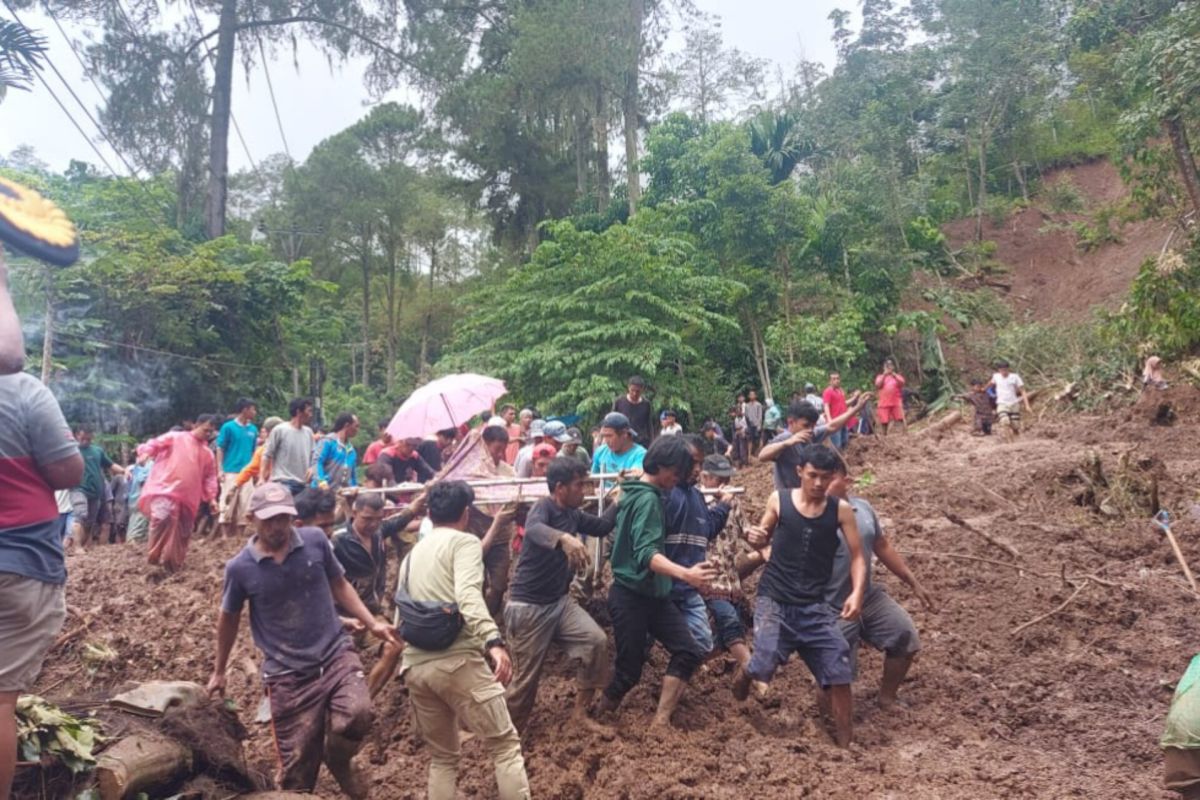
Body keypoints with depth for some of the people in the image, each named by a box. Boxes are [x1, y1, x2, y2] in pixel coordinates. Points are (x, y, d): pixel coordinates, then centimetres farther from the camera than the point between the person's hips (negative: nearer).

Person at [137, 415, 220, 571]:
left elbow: (210, 478, 19)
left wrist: (211, 498, 6)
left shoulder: (208, 453, 19)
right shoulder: (175, 437, 8)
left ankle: (173, 566, 21)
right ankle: (155, 557, -19)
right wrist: (145, 452, -21)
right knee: (163, 516, -32)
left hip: (188, 498, 6)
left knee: (183, 534, 8)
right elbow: (155, 444, 1)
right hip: (165, 489, -6)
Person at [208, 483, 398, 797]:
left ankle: (338, 760, 10)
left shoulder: (315, 541, -5)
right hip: (288, 674, 0)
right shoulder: (240, 568, -6)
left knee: (358, 715, -25)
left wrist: (372, 623, 2)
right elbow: (229, 619, 12)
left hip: (336, 654, 1)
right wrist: (219, 671, 21)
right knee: (296, 766, 4)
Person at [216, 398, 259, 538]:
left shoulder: (253, 429, 10)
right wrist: (220, 470, -10)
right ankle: (225, 535, 3)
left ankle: (239, 535, 12)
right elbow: (220, 449, -2)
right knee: (227, 504, -5)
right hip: (230, 472, -4)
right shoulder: (228, 427, -2)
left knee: (244, 505, 4)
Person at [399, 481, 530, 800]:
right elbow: (468, 595, -20)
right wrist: (494, 641, -32)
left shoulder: (411, 555, 22)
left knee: (442, 757, 19)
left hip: (414, 666, 7)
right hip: (457, 661, -7)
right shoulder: (464, 542, -1)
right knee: (505, 745, 2)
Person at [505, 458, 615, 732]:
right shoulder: (544, 507, -19)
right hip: (528, 607, -7)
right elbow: (534, 530, -43)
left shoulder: (574, 515, 4)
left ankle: (580, 712, 4)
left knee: (596, 640, -12)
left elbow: (603, 526, 23)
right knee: (526, 678, 0)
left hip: (560, 601, 7)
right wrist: (564, 539, -62)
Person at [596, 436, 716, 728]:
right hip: (631, 596, -9)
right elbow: (646, 554, -33)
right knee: (629, 669, 2)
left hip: (653, 594, 9)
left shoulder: (636, 492, 8)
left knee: (689, 652, -1)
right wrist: (685, 574, -47)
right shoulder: (648, 499, -20)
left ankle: (661, 722, 4)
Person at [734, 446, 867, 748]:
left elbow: (857, 556, 2)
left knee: (840, 675, -2)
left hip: (815, 606, 2)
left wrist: (857, 593, -16)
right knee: (764, 667, -16)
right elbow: (763, 540, 11)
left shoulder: (841, 510, -1)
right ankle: (743, 675, 21)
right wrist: (754, 537, -14)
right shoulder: (779, 500, -3)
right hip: (774, 600, -1)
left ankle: (845, 745, 18)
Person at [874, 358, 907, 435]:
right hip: (884, 403, 1)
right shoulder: (880, 376, 12)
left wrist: (893, 374, -17)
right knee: (884, 422, 0)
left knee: (900, 419, -13)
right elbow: (877, 385, -7)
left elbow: (901, 383, -9)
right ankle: (884, 436, 8)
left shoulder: (898, 376, 12)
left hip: (896, 402, -1)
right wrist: (884, 375, -13)